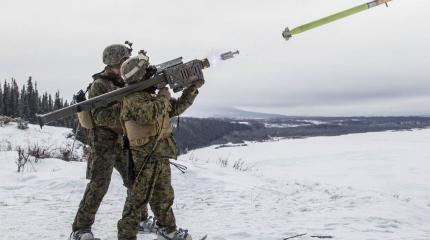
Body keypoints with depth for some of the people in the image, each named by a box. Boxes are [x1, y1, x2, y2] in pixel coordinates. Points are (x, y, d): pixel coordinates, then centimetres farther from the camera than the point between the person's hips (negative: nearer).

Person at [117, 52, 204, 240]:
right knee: (139, 197, -6)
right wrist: (164, 94, -15)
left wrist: (193, 88, 14)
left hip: (161, 154, 9)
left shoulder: (150, 95, 15)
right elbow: (151, 114, -31)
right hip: (147, 155, -9)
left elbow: (177, 107, 21)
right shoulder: (132, 98, -14)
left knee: (165, 195, 20)